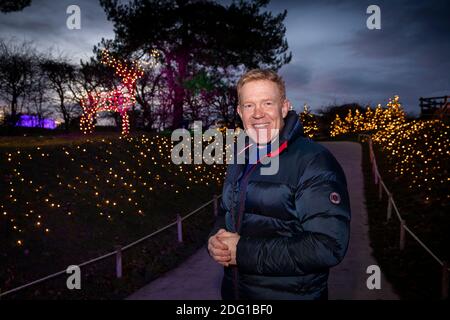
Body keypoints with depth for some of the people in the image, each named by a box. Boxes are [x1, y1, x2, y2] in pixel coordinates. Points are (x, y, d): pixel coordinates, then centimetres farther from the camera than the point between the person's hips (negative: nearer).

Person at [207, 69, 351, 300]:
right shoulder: (239, 158, 5)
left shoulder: (314, 161, -20)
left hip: (293, 293, -6)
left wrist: (244, 251, -24)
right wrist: (215, 241, -7)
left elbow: (328, 246, -26)